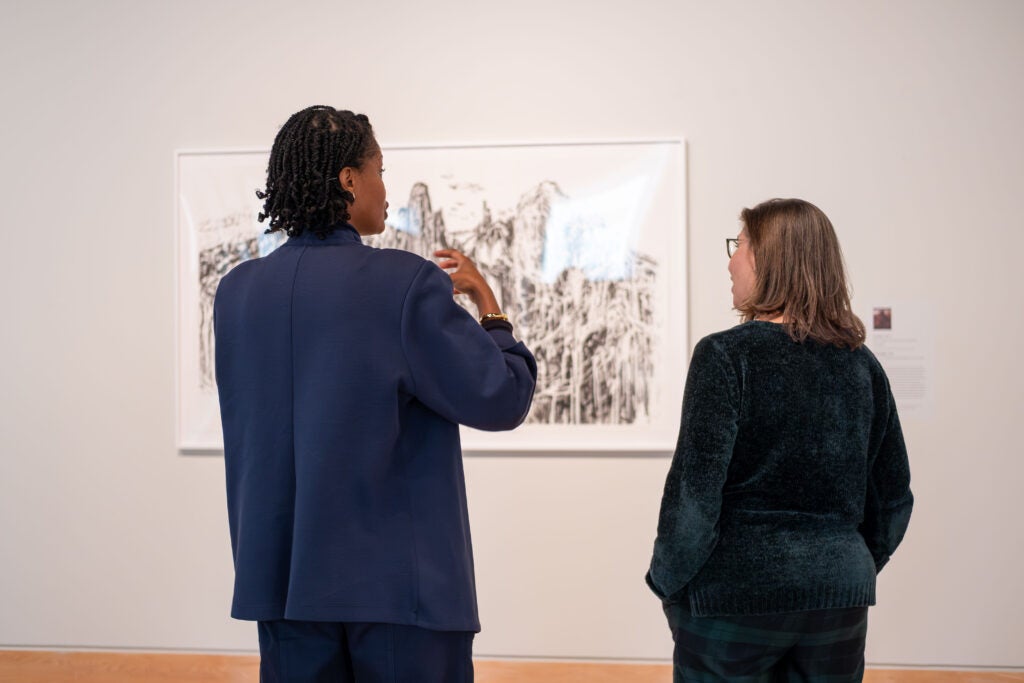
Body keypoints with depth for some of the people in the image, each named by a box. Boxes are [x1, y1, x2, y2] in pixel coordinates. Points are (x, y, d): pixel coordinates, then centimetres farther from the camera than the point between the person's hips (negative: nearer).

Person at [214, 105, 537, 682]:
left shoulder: (237, 290, 3)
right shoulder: (407, 285, -14)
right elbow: (501, 400, -11)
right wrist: (486, 300, 5)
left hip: (286, 577, 5)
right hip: (399, 582, -5)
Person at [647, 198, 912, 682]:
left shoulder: (726, 355, -12)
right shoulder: (861, 365, 4)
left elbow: (695, 488, -15)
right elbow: (893, 497, 9)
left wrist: (668, 579, -3)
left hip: (734, 594, -4)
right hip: (839, 604, 5)